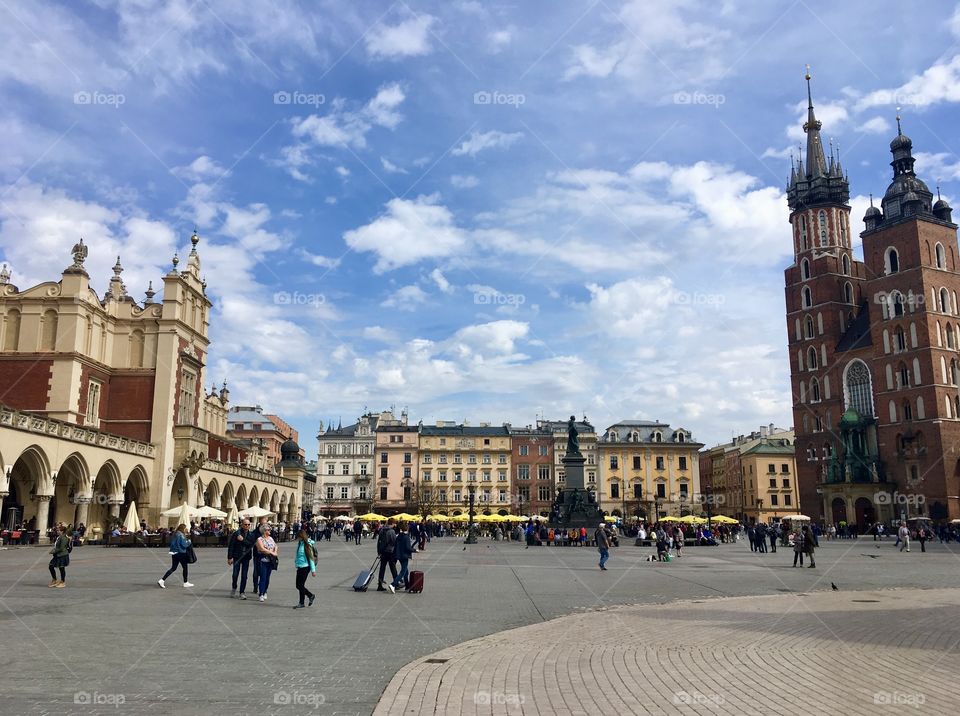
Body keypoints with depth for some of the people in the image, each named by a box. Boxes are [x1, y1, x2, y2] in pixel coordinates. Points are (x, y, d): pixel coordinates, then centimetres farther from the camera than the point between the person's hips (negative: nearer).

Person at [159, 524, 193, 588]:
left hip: (174, 553, 8)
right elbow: (184, 545, -19)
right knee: (185, 567, 8)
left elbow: (172, 543, 18)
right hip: (180, 553, -8)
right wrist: (189, 542, 1)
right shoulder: (181, 535, -16)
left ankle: (161, 580, 0)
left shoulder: (175, 534, 10)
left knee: (173, 568, 11)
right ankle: (185, 583, 16)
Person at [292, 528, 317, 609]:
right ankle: (311, 595, 28)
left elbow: (311, 558, -15)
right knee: (298, 585, 12)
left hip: (305, 567, -8)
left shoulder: (307, 545, -15)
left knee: (301, 585, -2)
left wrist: (313, 570, -16)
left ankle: (301, 603, 11)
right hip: (299, 567, 8)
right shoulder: (299, 543, 7)